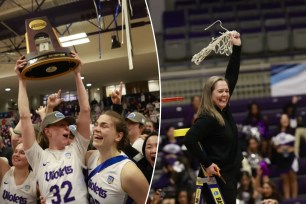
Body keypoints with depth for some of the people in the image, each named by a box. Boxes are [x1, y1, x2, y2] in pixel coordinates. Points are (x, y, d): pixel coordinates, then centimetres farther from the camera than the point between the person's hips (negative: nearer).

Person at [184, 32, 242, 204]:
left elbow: (232, 75, 9)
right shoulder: (207, 118, -18)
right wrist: (206, 164, -24)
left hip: (229, 176, 9)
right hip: (216, 178, -9)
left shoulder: (224, 109, 6)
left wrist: (237, 48, 5)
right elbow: (189, 139, -31)